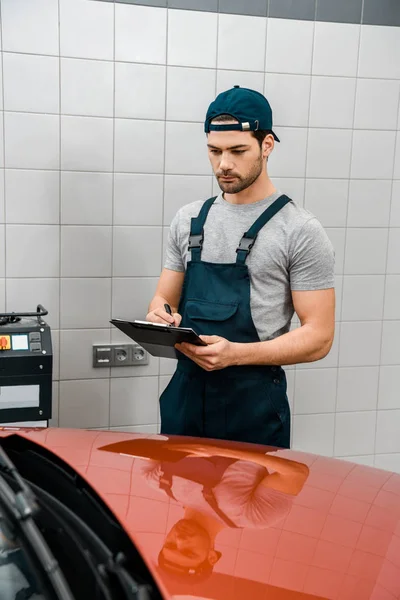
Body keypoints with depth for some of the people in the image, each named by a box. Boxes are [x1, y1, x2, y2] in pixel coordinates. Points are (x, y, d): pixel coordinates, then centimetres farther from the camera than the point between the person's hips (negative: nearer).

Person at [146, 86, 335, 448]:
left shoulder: (300, 231, -9)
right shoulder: (188, 220, 9)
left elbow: (318, 337, -11)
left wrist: (235, 353, -24)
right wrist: (160, 317, -10)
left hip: (254, 405, -4)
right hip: (184, 395, 5)